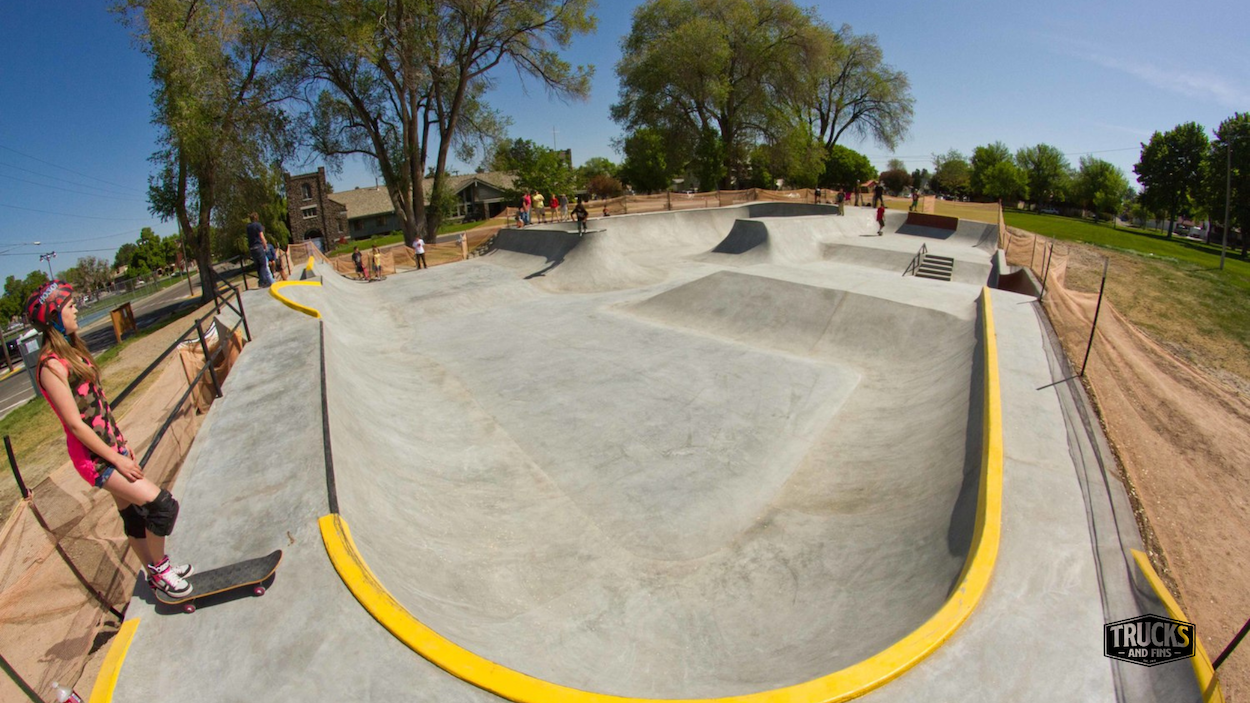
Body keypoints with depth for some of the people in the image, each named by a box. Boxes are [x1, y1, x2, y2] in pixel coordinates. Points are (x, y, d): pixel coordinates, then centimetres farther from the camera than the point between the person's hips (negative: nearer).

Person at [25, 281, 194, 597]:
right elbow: (75, 423, -19)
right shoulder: (52, 366, -19)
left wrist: (124, 445, 15)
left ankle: (155, 570, 32)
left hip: (112, 445, 9)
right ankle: (159, 567, 6)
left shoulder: (72, 351, 9)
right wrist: (115, 457, -15)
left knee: (133, 513, 18)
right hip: (94, 457, -9)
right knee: (162, 504, -14)